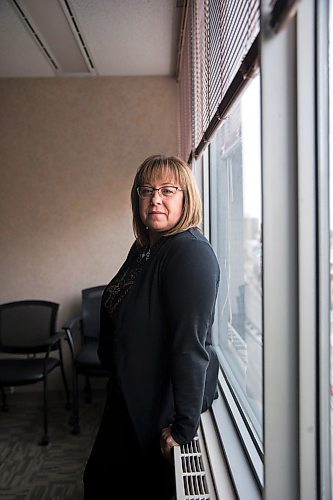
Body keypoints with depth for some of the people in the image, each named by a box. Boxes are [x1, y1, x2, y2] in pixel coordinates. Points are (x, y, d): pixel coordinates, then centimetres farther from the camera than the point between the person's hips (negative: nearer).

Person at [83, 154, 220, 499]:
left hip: (165, 401, -9)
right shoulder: (143, 248, 5)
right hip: (130, 394, 9)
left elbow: (191, 344, -29)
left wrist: (184, 426, -29)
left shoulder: (191, 253, -24)